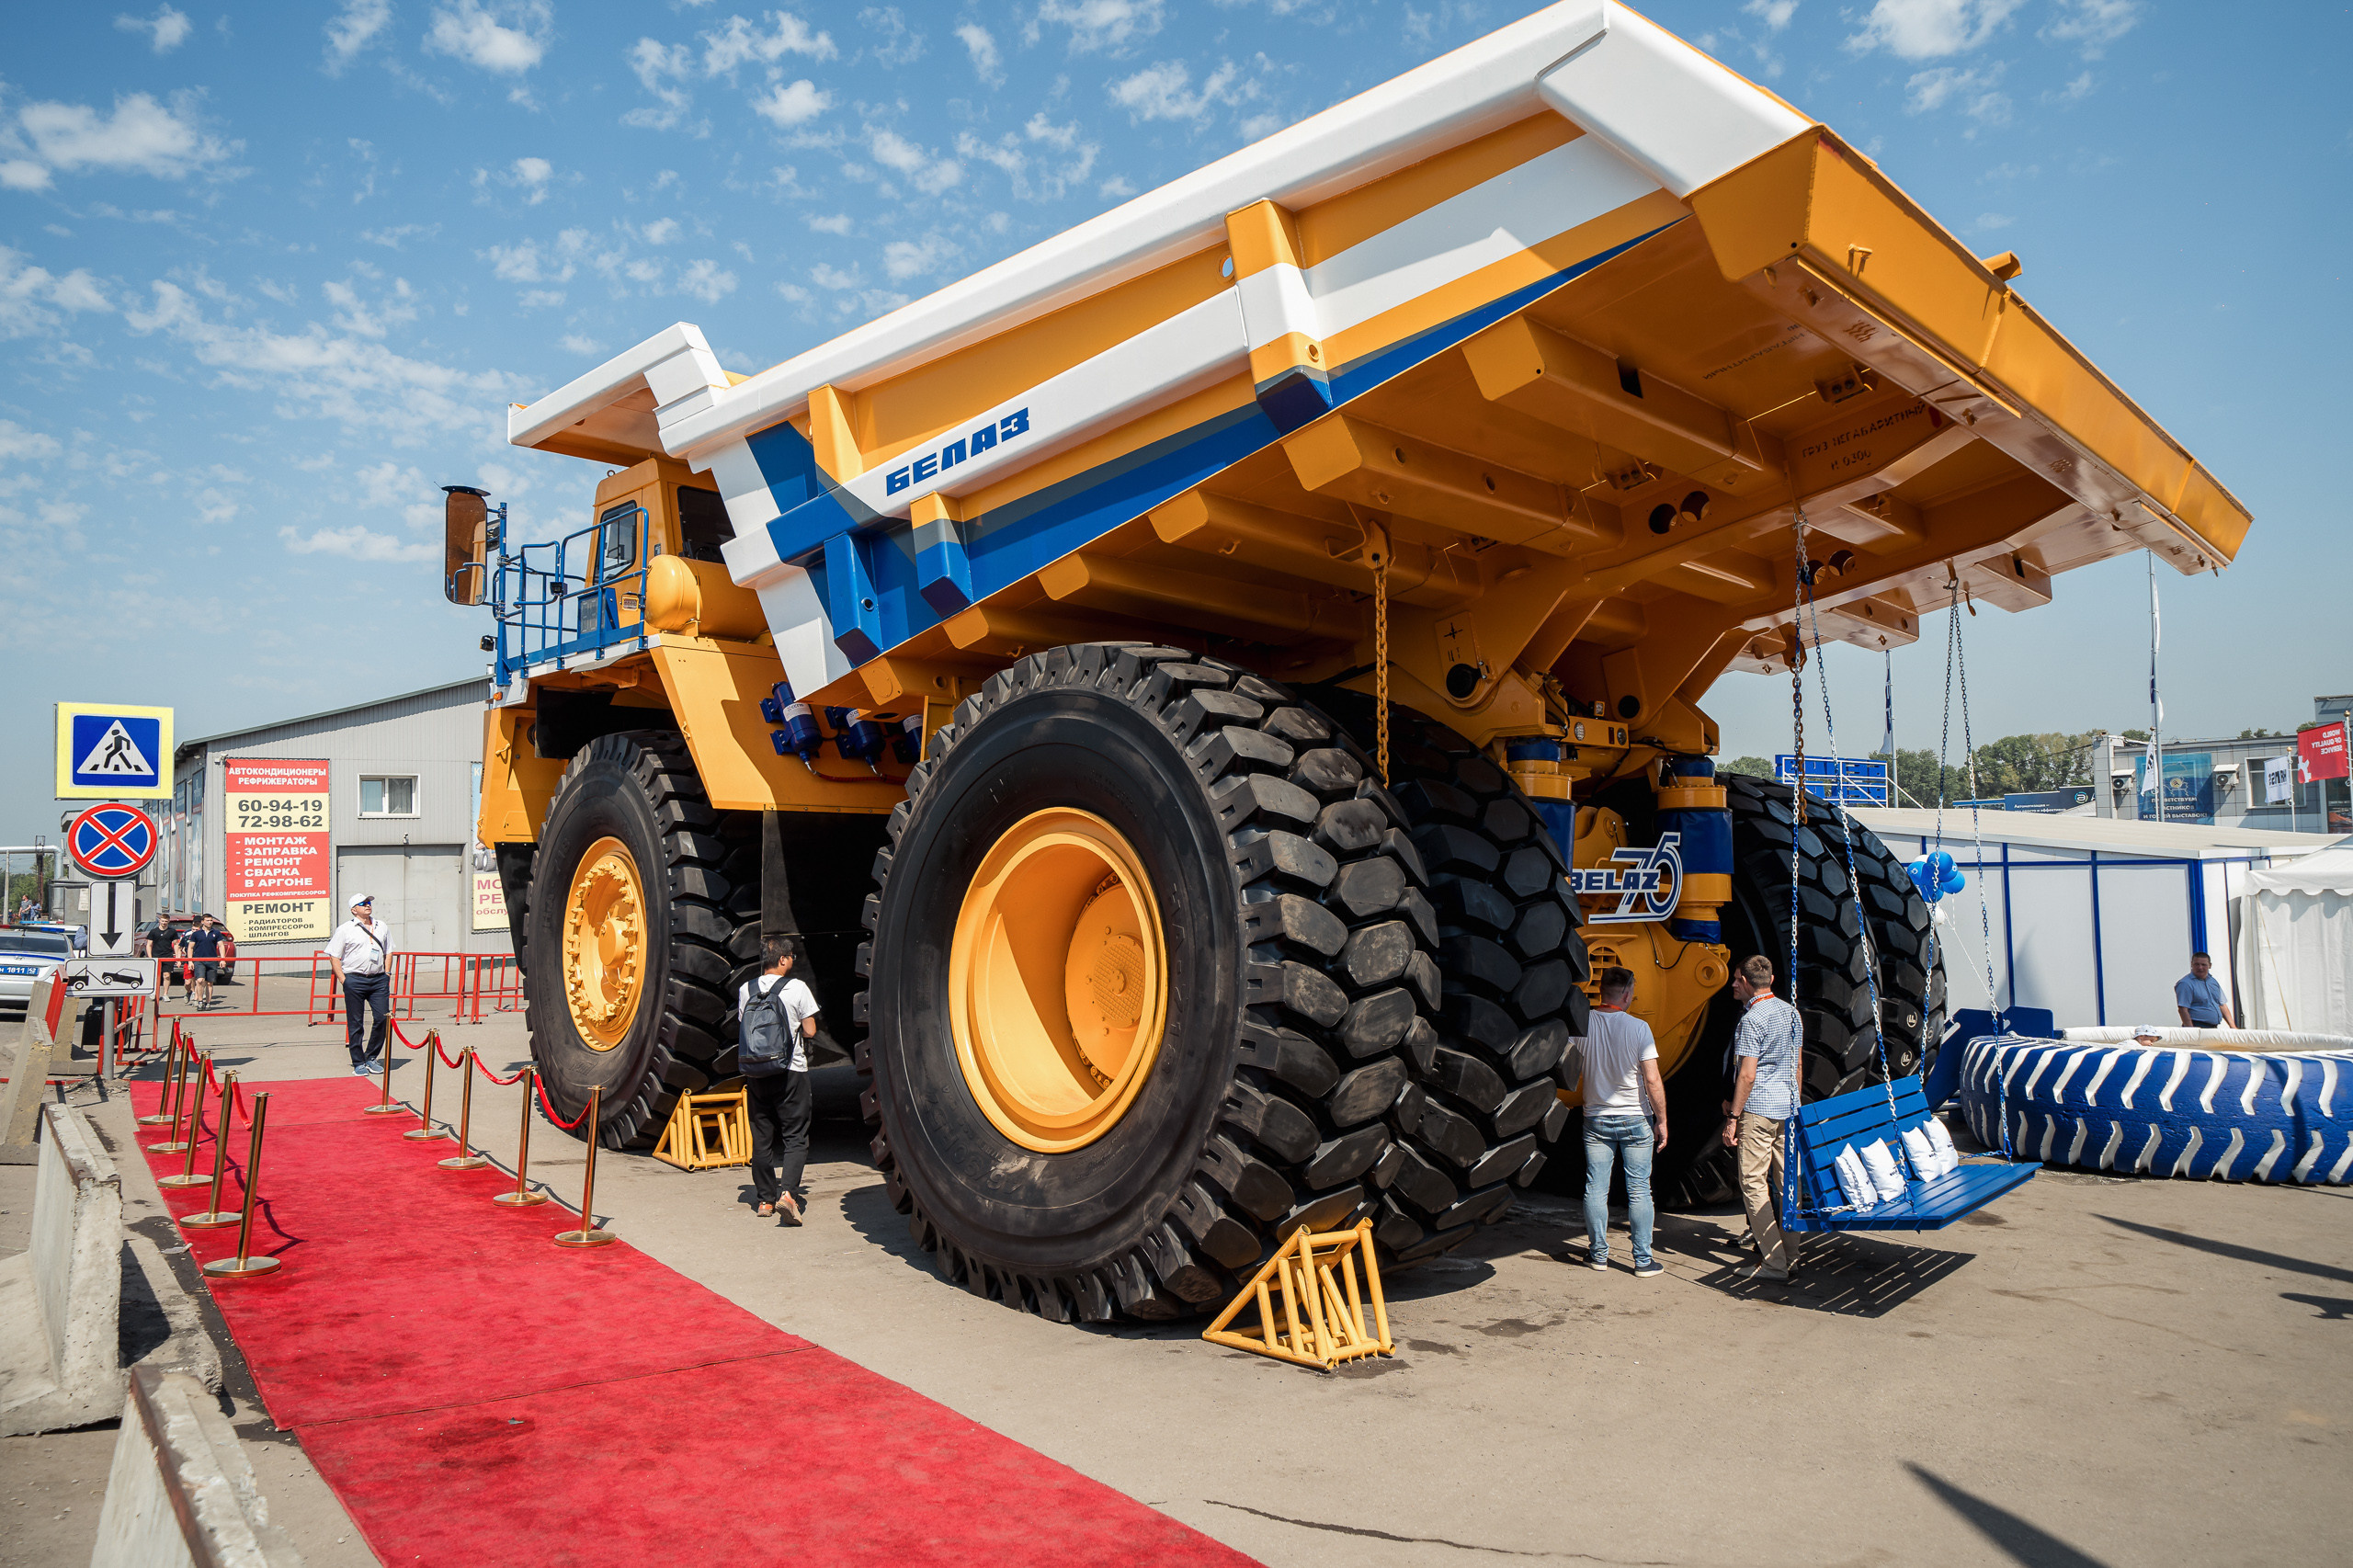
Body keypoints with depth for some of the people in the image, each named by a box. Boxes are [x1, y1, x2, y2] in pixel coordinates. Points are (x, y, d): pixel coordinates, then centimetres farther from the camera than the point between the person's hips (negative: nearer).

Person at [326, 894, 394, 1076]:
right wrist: (343, 980, -8)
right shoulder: (345, 929, 1)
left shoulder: (381, 928, 16)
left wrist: (387, 975, 12)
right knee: (355, 1023, 1)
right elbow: (334, 957, 0)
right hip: (354, 980, -4)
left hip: (379, 980, 4)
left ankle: (371, 1057, 14)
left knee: (383, 1018, -2)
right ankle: (359, 1063, 9)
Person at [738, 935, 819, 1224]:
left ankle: (766, 1199, 18)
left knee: (762, 1137, 12)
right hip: (790, 1070, -4)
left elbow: (744, 1028, 14)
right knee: (795, 1136, 0)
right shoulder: (797, 988, -8)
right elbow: (810, 1031, -6)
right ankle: (787, 1192, -17)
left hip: (754, 1072, 4)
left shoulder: (745, 990, 5)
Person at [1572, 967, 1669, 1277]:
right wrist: (1662, 1121, -3)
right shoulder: (1638, 1028, -13)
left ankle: (1598, 1254, 17)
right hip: (1636, 1119, -2)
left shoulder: (1581, 1025, -6)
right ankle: (1643, 1260, 8)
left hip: (1596, 1119, 2)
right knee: (1639, 1190, 5)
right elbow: (1653, 1081, -12)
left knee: (1596, 1189, 9)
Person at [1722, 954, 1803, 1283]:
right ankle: (1790, 1253, 18)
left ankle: (1774, 1262, -4)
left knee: (1754, 1182, -3)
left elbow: (1747, 1076, -17)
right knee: (1788, 1181, 11)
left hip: (1758, 1108, -8)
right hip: (1789, 1108, 8)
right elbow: (1796, 1065, 17)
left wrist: (1733, 1117, -12)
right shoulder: (1791, 1012, 10)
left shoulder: (1751, 1020, -15)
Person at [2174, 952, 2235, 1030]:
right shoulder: (2185, 984, -8)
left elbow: (2222, 1005, 22)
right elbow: (2182, 1009, -15)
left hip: (2214, 1028, 7)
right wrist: (2191, 1031, -22)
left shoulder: (2213, 982, 18)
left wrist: (2233, 1027, 14)